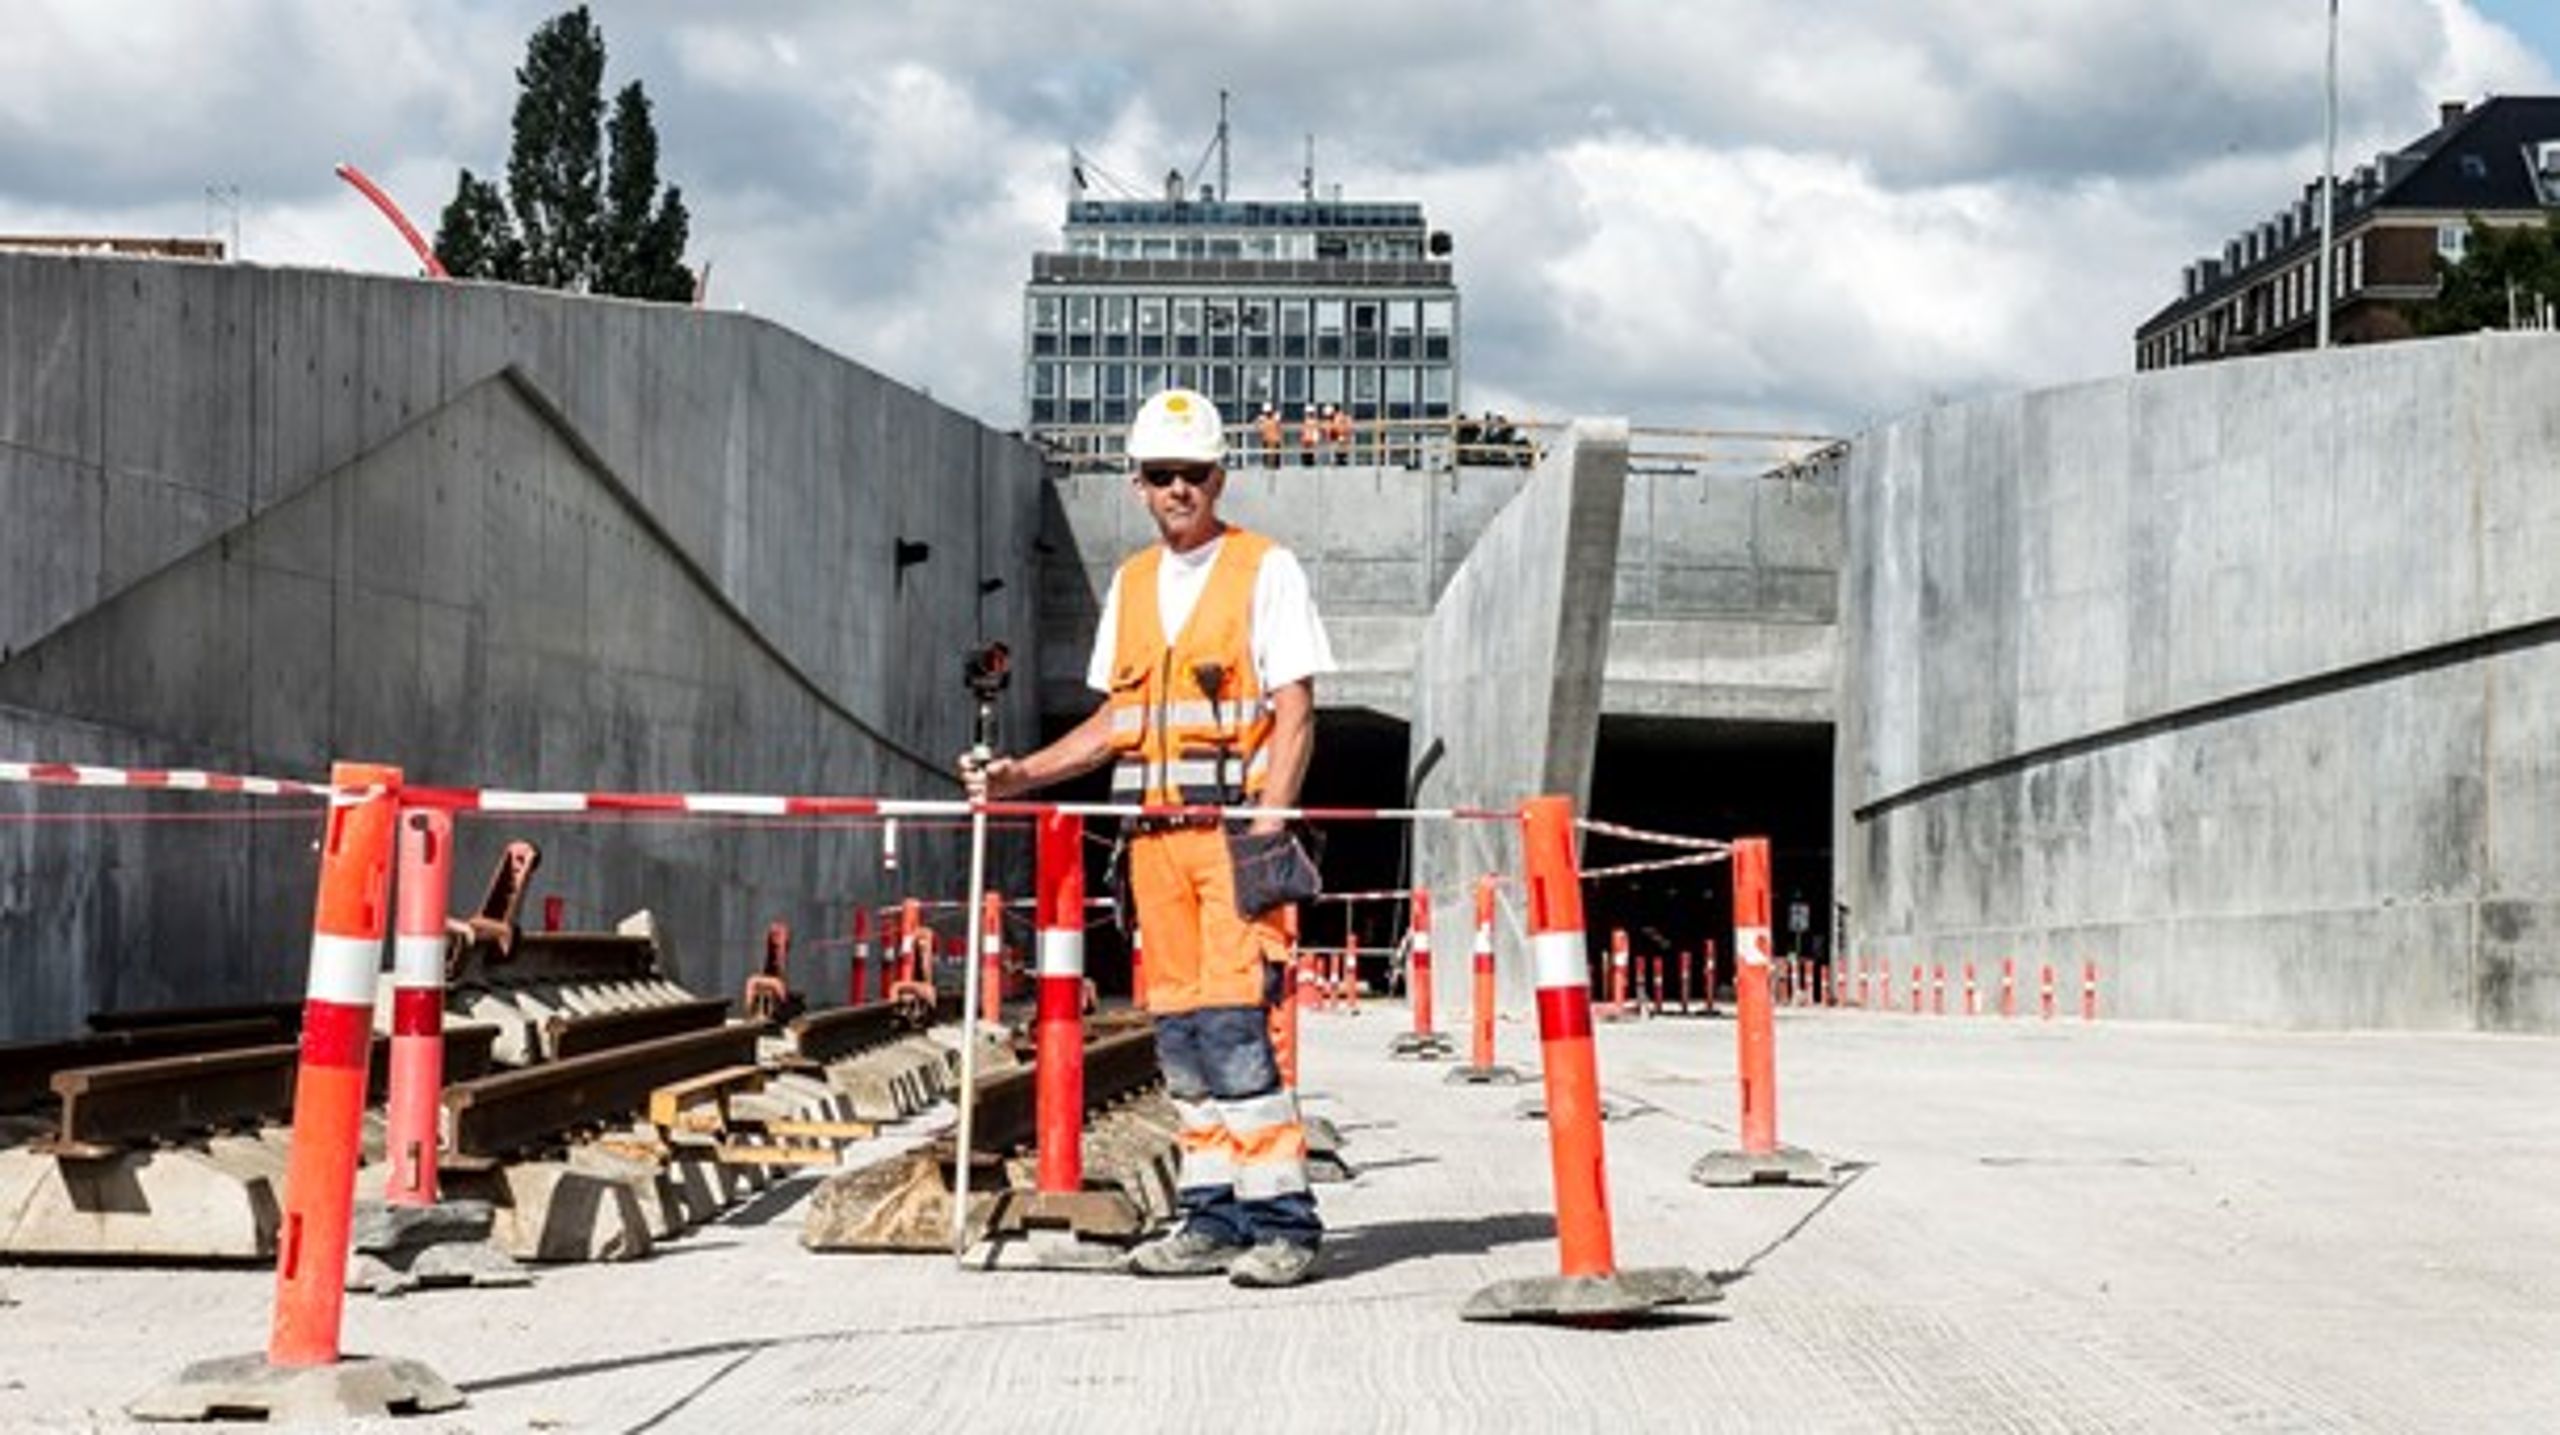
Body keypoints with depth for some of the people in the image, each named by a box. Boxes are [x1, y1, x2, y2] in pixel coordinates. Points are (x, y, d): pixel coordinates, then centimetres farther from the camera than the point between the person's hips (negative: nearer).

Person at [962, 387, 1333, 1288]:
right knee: (1179, 1030, 5)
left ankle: (1281, 1219, -10)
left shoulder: (1265, 569, 0)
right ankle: (1213, 1216, 12)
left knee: (1234, 1021, -14)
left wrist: (1268, 825, -17)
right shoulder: (1131, 584, 18)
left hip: (1237, 825, -6)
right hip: (1153, 833, 6)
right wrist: (1021, 777, 12)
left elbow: (1294, 714, -6)